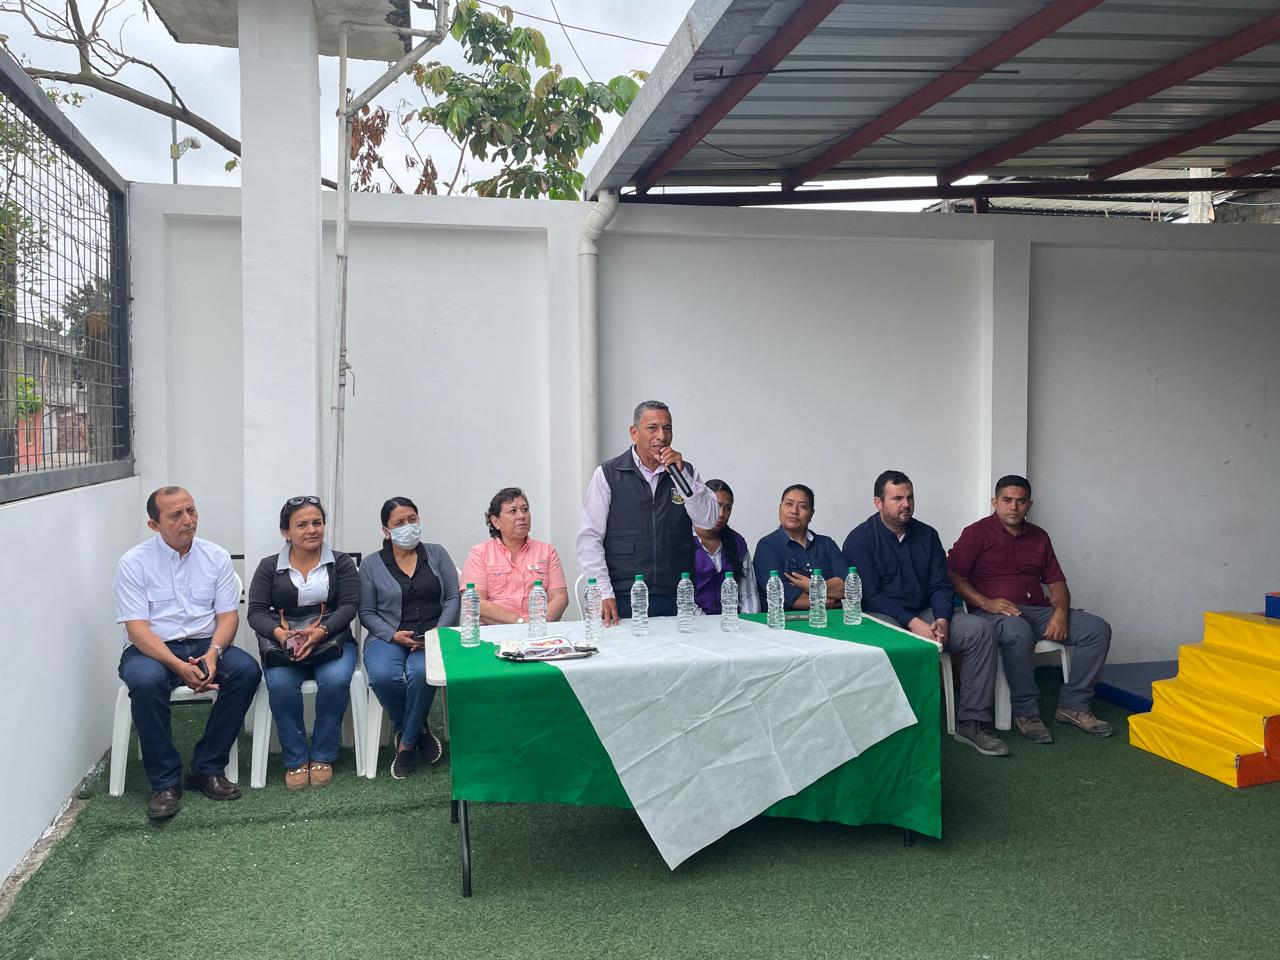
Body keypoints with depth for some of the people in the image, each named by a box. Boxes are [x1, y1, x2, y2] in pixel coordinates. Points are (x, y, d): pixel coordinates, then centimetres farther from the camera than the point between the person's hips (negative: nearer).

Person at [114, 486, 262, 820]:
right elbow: (137, 629, -12)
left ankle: (207, 768, -12)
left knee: (247, 669, -26)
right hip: (151, 649, -3)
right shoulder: (134, 563, -4)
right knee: (146, 680, -36)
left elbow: (228, 615, 1)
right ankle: (165, 782, -20)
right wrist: (178, 666, -27)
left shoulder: (216, 557, 5)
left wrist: (213, 653, -20)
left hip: (204, 645, 3)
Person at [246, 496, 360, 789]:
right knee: (280, 685, -31)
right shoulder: (269, 567, 11)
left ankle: (322, 756, -13)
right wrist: (280, 632, -20)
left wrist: (320, 631, -22)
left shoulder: (341, 563, 8)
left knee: (336, 679, -32)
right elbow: (256, 611, 2)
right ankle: (295, 760, -14)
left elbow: (348, 606, -3)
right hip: (281, 641, 1)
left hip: (332, 639, 0)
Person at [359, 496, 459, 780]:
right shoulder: (371, 564, 9)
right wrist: (393, 635, -11)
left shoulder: (436, 554, 11)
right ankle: (418, 729, -4)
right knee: (383, 676, -33)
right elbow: (366, 612, 6)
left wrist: (439, 632, -10)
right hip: (388, 637, 1)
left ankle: (406, 743, -11)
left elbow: (453, 598, 6)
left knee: (421, 672, -35)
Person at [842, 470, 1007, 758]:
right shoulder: (860, 539, -5)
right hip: (882, 616, -5)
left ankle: (972, 722, -12)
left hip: (925, 614, 5)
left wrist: (942, 619, -13)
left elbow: (940, 585, 8)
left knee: (981, 630, -16)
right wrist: (912, 623, -22)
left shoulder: (926, 535, 12)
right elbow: (869, 596, -12)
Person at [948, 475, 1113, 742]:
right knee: (1018, 632, -39)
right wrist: (986, 603, -20)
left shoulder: (1039, 537, 18)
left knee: (1098, 629, -10)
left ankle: (1072, 705, -4)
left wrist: (1061, 612, -5)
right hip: (993, 611, -6)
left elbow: (1057, 583, 17)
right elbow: (951, 575, -8)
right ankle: (1026, 711, -22)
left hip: (1038, 610, 6)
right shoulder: (977, 533, 2)